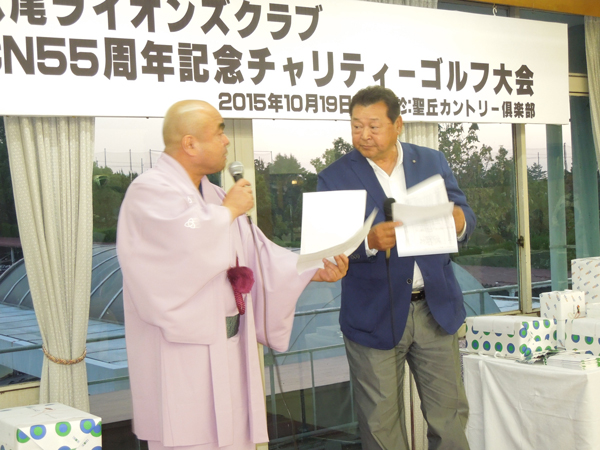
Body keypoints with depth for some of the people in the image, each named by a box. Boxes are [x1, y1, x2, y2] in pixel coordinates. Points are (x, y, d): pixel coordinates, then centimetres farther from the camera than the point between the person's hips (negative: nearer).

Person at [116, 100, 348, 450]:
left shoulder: (215, 196, 18)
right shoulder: (151, 192, -11)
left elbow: (256, 253, 15)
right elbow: (191, 245, -28)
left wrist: (314, 270, 2)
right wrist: (228, 211, -10)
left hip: (229, 349, 9)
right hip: (183, 353, -8)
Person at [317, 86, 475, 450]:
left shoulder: (433, 162, 6)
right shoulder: (335, 177, -3)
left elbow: (467, 222, 4)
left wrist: (458, 221, -20)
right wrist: (370, 241, -30)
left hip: (436, 309, 2)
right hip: (375, 317, -2)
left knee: (450, 414, 10)